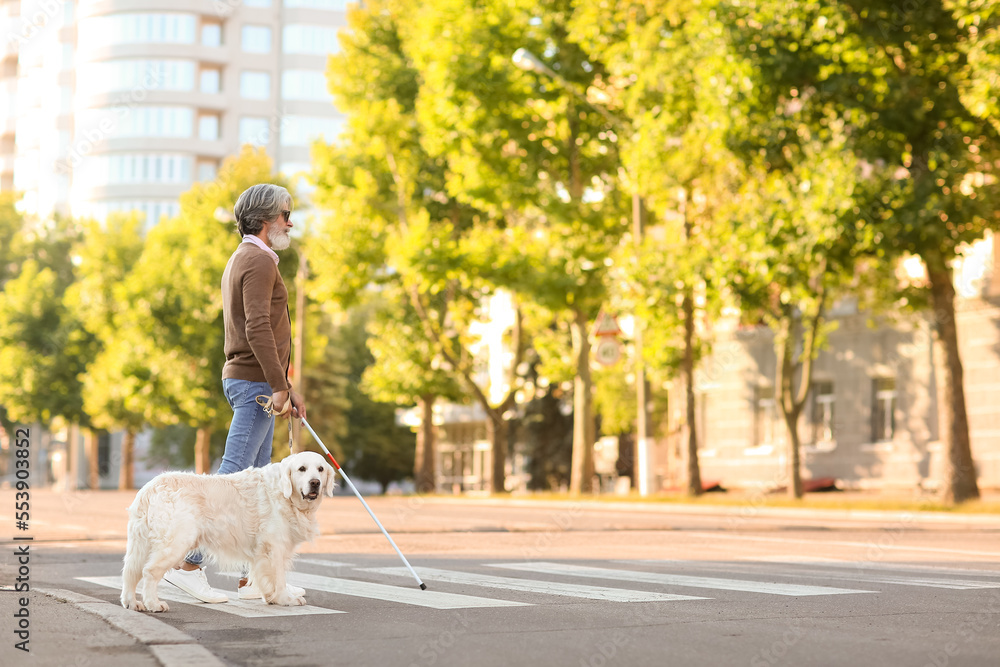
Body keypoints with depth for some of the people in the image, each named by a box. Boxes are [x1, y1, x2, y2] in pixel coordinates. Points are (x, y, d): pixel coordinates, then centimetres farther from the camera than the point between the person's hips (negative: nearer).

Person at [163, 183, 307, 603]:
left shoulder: (242, 260, 21)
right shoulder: (258, 261, -11)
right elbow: (257, 328, -22)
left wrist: (287, 387, 23)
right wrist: (279, 386, -23)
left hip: (251, 382, 11)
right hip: (255, 383, -11)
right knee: (233, 475, -11)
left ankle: (254, 577, 11)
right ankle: (188, 563, -10)